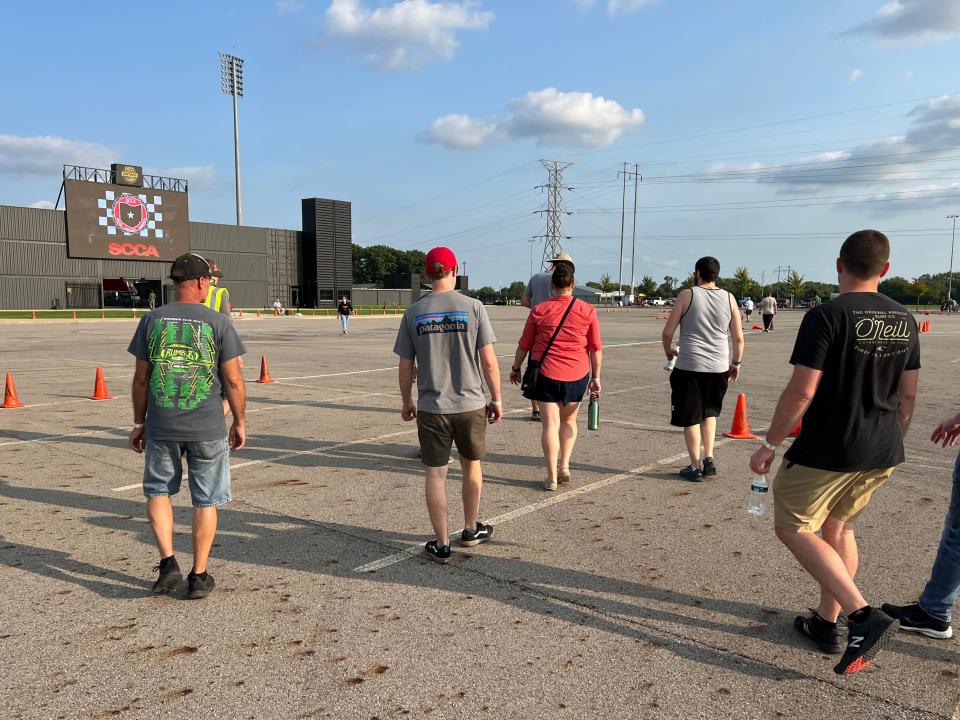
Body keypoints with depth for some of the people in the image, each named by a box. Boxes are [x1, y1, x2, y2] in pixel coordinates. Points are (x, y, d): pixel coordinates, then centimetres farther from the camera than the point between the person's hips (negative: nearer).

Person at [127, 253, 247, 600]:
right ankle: (199, 576, 16)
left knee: (158, 491, 22)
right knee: (205, 501, 10)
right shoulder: (218, 323, -6)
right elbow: (233, 380, -7)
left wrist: (139, 423, 14)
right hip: (207, 428, -2)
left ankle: (168, 562, 11)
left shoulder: (152, 320, 1)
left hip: (161, 426, 2)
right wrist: (240, 422, 5)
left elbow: (141, 378, 3)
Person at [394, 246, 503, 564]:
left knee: (435, 475, 8)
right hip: (471, 404, 0)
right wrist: (496, 399, 4)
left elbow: (405, 367, 2)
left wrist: (407, 403, 15)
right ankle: (471, 530, 34)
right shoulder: (473, 307, -6)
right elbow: (489, 362, -7)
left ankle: (441, 544, 16)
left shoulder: (413, 313, -1)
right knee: (471, 465, 19)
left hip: (431, 408, 0)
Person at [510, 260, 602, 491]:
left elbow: (524, 344, 5)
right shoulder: (588, 311, -1)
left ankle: (552, 477, 4)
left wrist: (515, 368, 19)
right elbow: (596, 348, 2)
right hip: (577, 375, 2)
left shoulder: (539, 311, -2)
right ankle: (564, 466, 16)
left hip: (546, 373, -1)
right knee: (569, 420, 21)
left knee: (550, 424, 2)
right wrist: (596, 378, 10)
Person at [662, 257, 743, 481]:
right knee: (710, 412, 24)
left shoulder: (687, 295, -3)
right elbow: (739, 338, 7)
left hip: (689, 366, -3)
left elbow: (667, 333, -2)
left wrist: (669, 353, 16)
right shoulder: (729, 298, 6)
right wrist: (736, 363, 21)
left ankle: (696, 467, 11)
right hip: (719, 367, 4)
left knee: (690, 417, 8)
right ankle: (709, 459, 17)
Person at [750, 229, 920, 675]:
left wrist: (769, 446, -9)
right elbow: (908, 395, 12)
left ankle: (864, 616, -4)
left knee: (794, 528, 7)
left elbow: (801, 392, -19)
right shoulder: (904, 320, 5)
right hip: (882, 454, 7)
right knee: (837, 527, 21)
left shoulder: (826, 317, -16)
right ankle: (825, 624, 28)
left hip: (828, 451, -7)